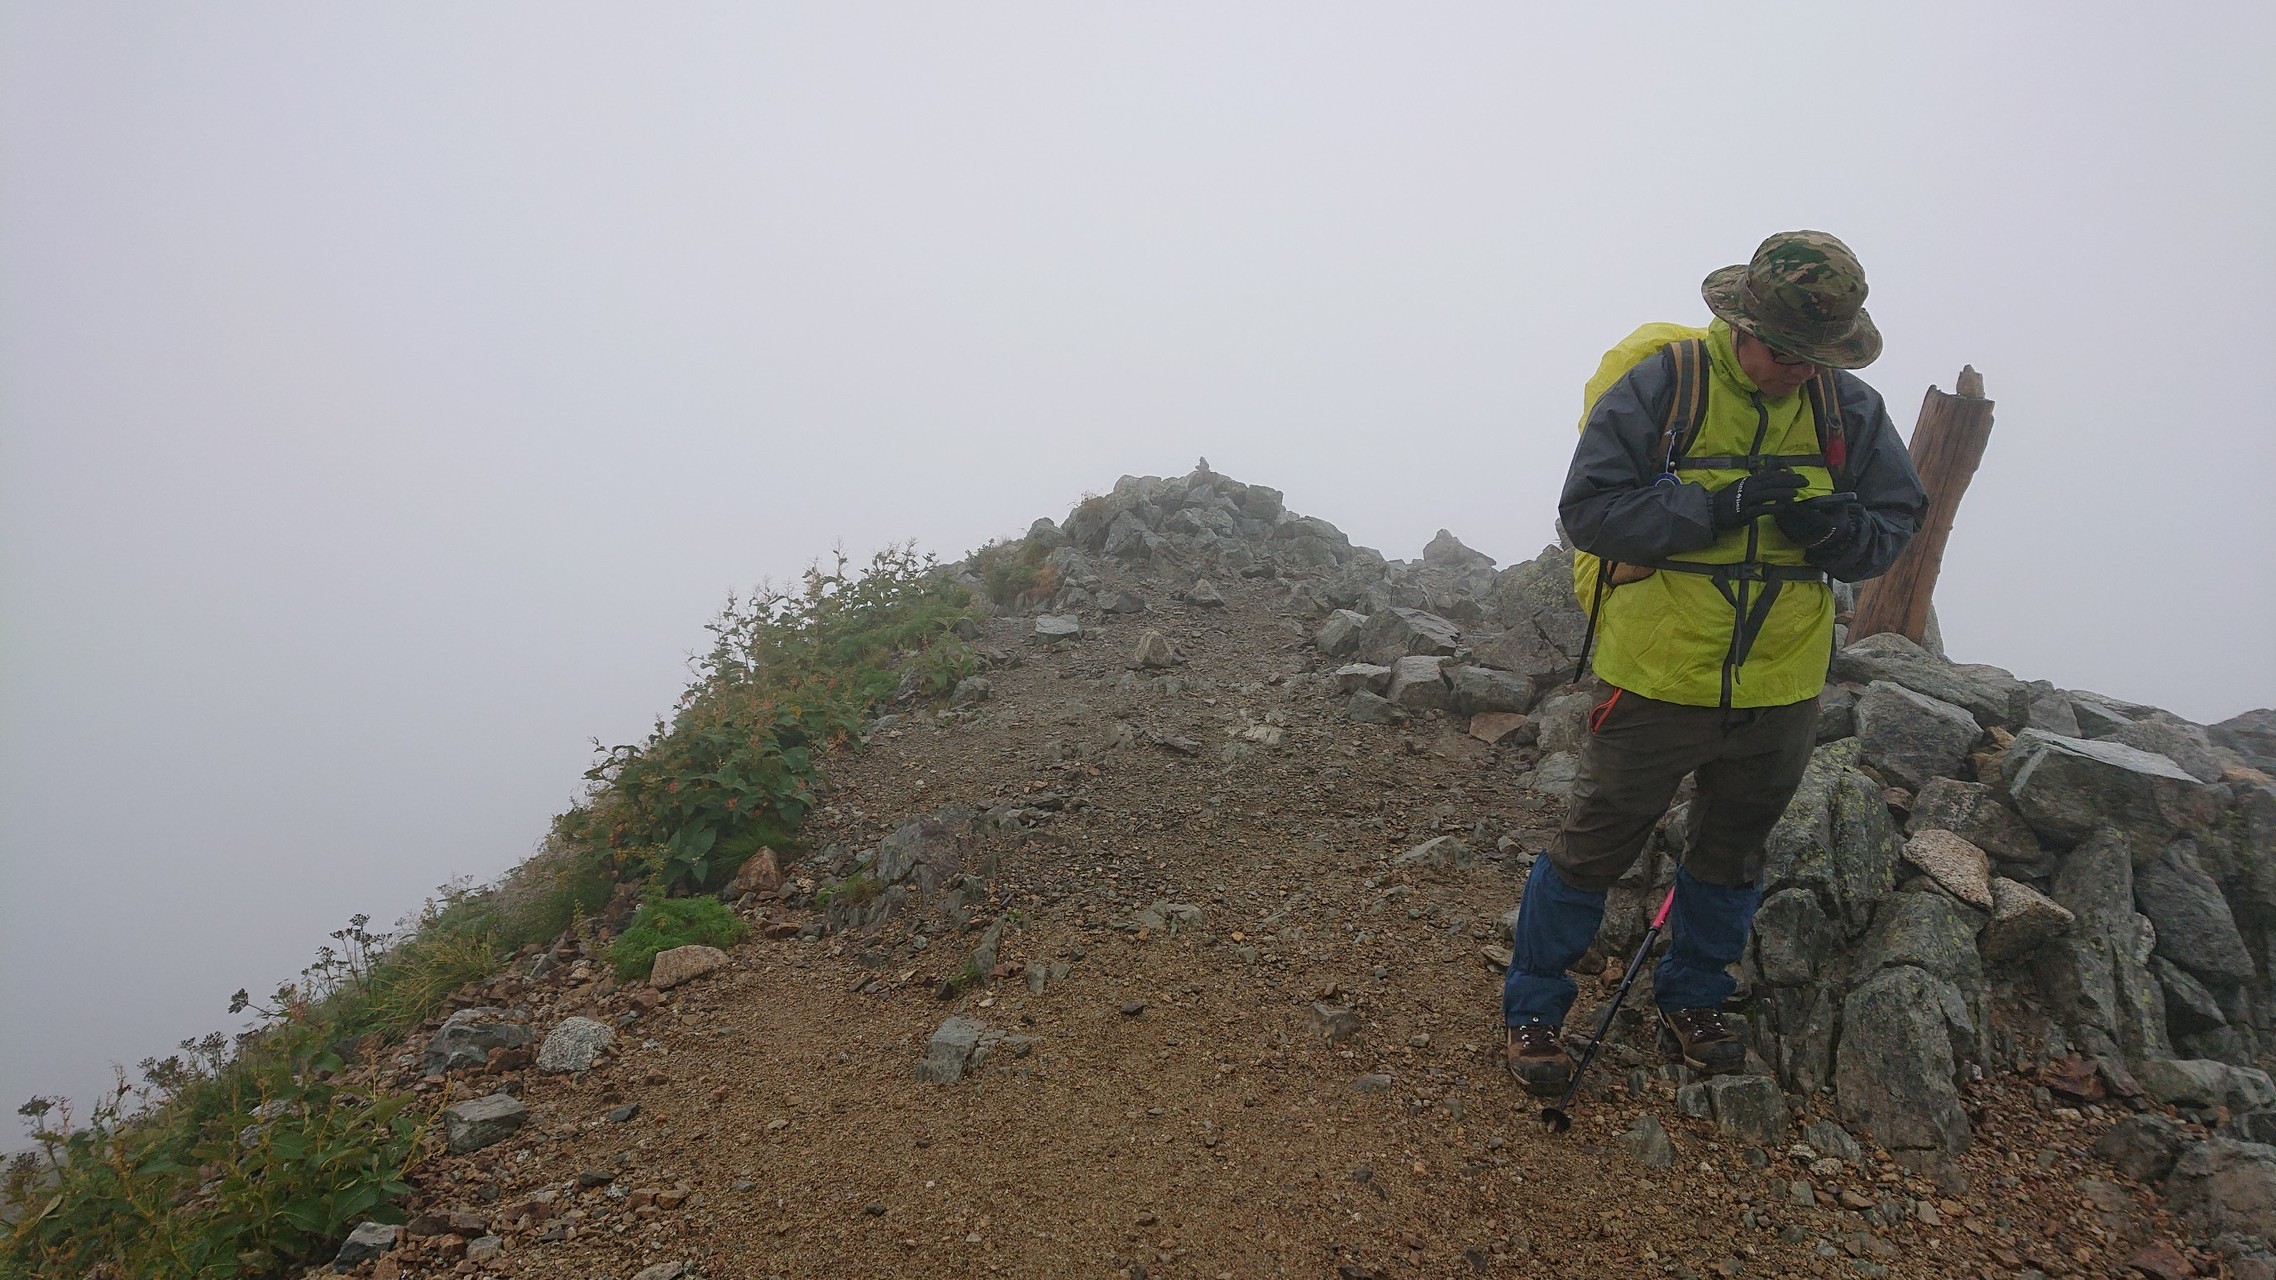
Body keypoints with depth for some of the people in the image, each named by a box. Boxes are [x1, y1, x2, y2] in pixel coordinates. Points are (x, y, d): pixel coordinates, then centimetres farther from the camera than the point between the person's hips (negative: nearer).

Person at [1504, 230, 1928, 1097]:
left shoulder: (1848, 407, 0)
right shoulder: (1658, 384, -14)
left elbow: (1896, 520, 6)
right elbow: (1589, 507, -19)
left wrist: (1836, 530, -17)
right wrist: (1716, 508, -28)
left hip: (1779, 691, 5)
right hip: (1657, 679, -5)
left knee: (1730, 853, 21)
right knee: (1595, 847, 6)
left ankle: (1692, 1000, 44)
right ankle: (1532, 1009, 25)